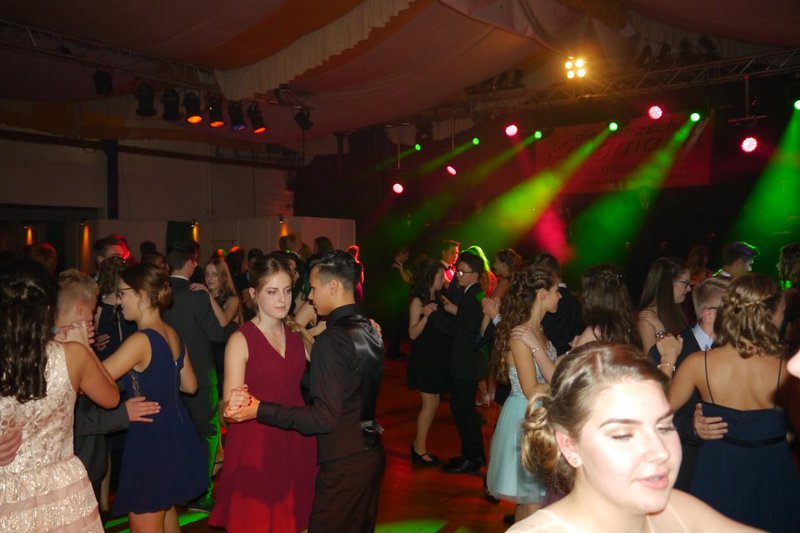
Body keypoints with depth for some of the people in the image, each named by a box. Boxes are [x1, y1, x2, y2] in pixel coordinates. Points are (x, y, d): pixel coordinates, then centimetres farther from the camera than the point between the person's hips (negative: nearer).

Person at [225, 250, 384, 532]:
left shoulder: (331, 340, -22)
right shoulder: (370, 330, 6)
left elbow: (324, 418, -24)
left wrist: (259, 410, -23)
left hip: (342, 465, -9)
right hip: (371, 453, 9)